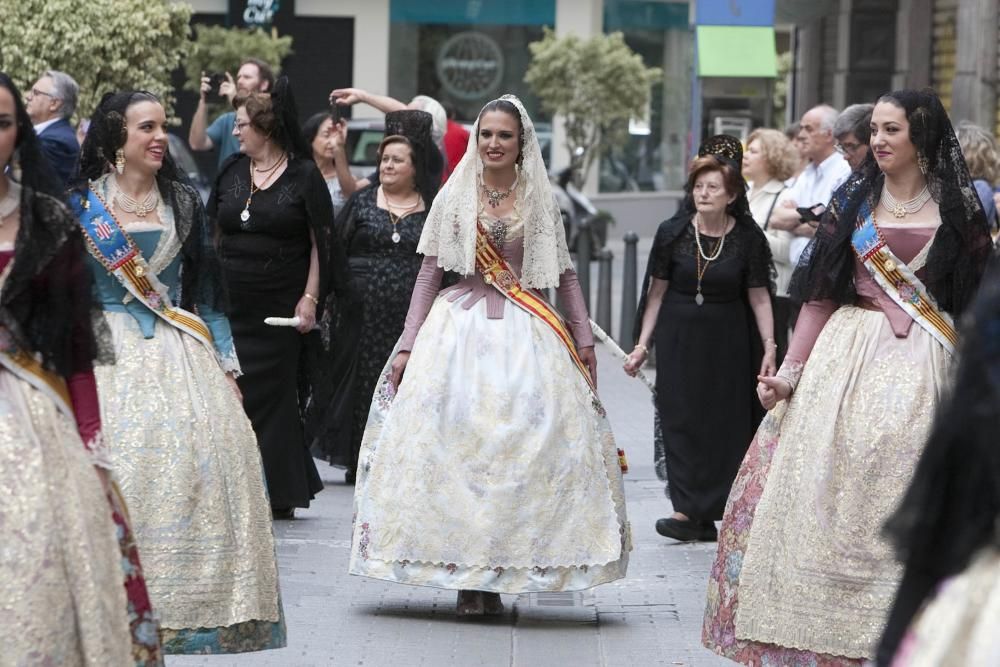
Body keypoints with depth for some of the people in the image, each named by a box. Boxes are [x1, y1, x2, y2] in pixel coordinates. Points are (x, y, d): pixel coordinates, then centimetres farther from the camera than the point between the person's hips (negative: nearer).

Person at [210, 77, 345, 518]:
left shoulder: (304, 176, -2)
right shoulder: (231, 172, 11)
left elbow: (320, 242, -3)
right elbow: (211, 233, 15)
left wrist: (310, 298, -9)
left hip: (280, 307, -4)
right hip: (230, 304, 4)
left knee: (273, 396, 1)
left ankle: (279, 495, 8)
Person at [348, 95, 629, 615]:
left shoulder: (540, 201, 7)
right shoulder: (453, 197, 5)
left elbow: (565, 275, 11)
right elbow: (428, 274, 5)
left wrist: (583, 339, 5)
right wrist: (407, 346, 0)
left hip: (525, 336, 1)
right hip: (458, 328, 0)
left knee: (522, 449, -6)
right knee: (456, 445, -6)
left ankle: (494, 576, 0)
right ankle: (465, 576, 0)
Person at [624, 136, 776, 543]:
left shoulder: (748, 239, -5)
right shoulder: (673, 233, -4)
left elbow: (759, 296, -1)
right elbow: (657, 291, 3)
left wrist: (769, 348, -6)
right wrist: (643, 345, 2)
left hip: (727, 341, 0)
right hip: (678, 337, 0)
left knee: (725, 421, -1)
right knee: (682, 420, -4)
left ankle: (694, 513, 5)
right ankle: (695, 514, -3)